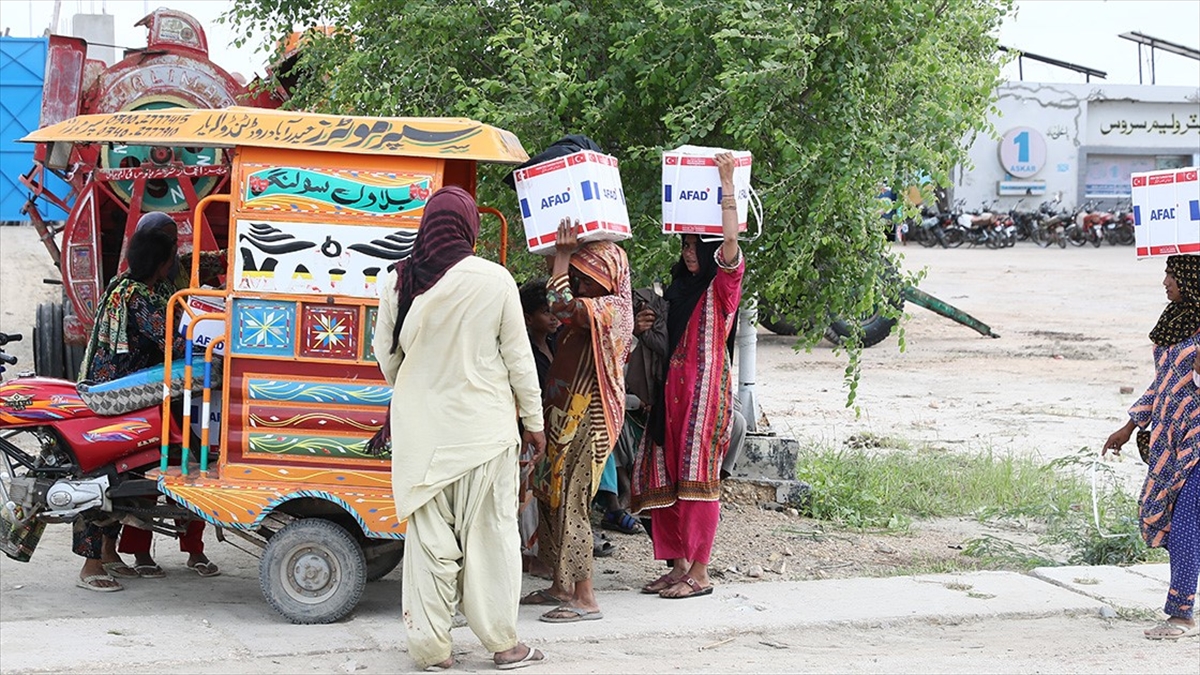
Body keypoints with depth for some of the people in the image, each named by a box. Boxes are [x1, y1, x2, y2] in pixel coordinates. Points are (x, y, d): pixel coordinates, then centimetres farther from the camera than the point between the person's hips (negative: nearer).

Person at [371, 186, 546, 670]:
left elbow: (386, 356, 10)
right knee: (490, 531, 6)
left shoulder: (398, 282, -2)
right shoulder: (494, 281, -9)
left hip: (421, 428, 2)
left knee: (429, 535, 7)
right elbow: (518, 357, -2)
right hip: (485, 426, -2)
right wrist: (533, 421, 10)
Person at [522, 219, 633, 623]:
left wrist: (562, 254, -19)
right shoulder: (594, 310, 14)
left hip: (588, 419, -10)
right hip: (567, 415, 10)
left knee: (572, 502, -9)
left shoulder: (610, 310, -16)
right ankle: (561, 587, 23)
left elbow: (560, 303, -29)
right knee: (550, 496, 14)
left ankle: (585, 599, -6)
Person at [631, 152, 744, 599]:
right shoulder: (680, 287, 21)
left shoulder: (721, 285, -1)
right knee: (664, 475, 4)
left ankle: (699, 573, -6)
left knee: (697, 475, -9)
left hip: (705, 386, -8)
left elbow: (730, 239, -19)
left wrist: (727, 184, -18)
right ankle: (678, 565, 12)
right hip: (672, 387, 8)